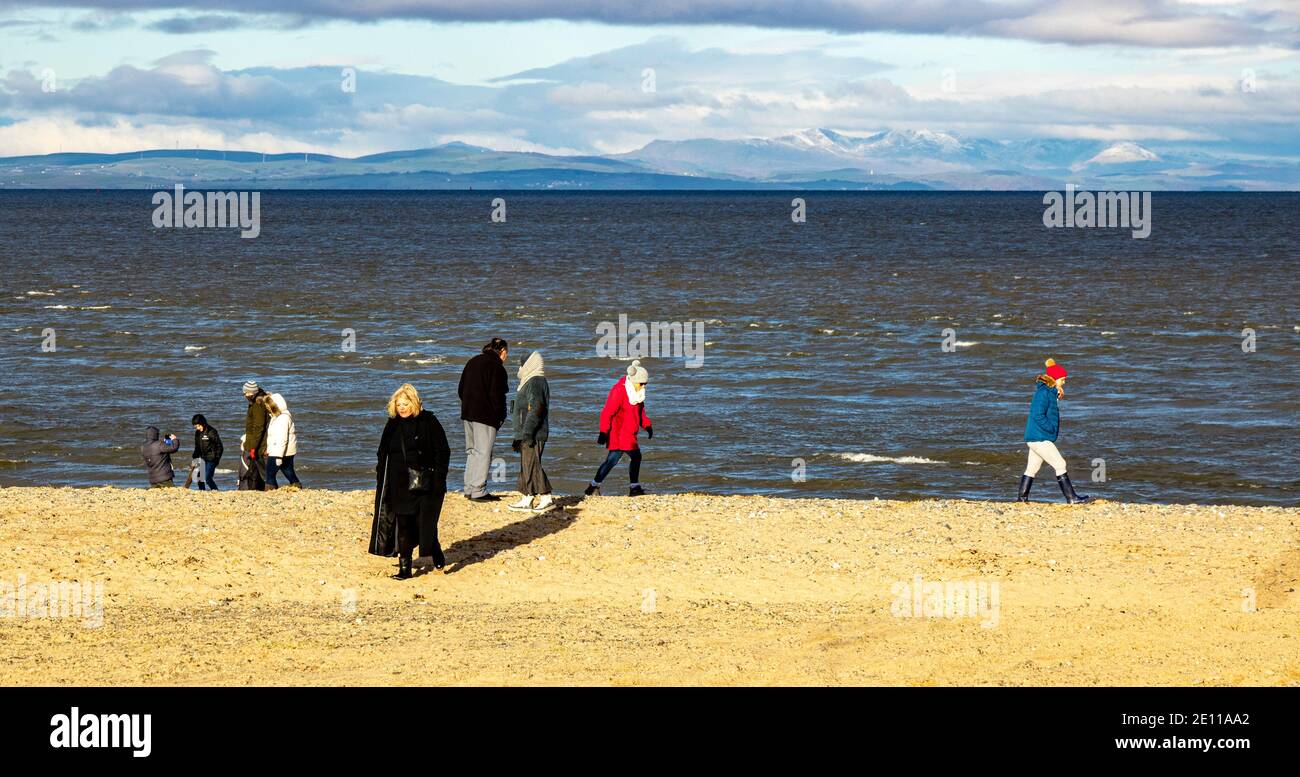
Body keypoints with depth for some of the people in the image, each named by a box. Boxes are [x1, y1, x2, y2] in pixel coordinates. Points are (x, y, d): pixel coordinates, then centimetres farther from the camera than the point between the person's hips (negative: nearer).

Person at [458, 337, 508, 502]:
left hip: (468, 414, 8)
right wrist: (501, 417, -4)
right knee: (483, 453, -5)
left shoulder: (472, 362, 14)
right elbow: (496, 396, -15)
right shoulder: (497, 368, -11)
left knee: (472, 451, 16)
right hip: (486, 417, -8)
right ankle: (478, 492, -7)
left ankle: (469, 488, 18)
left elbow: (461, 389, 17)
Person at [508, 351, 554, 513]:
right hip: (527, 434, 11)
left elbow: (536, 410, -22)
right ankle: (526, 499, 14)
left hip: (533, 434, -11)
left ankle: (546, 498, -10)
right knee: (526, 465, 11)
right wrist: (519, 436, 26)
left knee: (531, 464, -10)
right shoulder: (529, 382, 19)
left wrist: (527, 433, -25)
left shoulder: (535, 383, -14)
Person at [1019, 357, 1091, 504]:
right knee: (1060, 465, -8)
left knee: (1032, 468, 14)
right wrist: (1051, 429, -16)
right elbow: (1038, 415, -23)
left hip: (1035, 438, 10)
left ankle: (1022, 498, 19)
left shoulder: (1050, 392, 14)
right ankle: (1072, 498, -6)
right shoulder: (1043, 393, -17)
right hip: (1040, 438, -10)